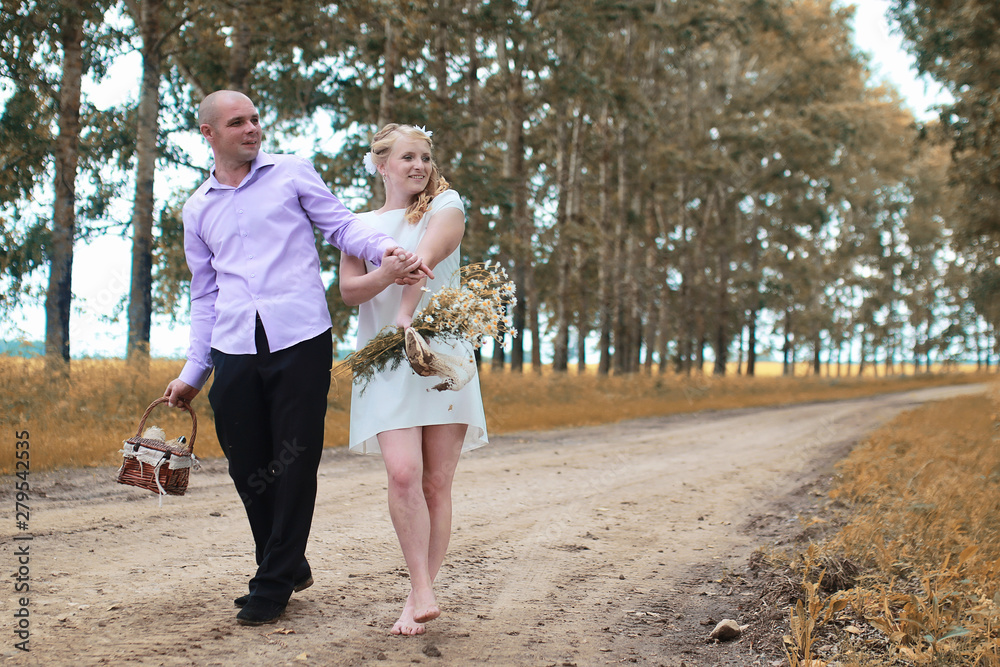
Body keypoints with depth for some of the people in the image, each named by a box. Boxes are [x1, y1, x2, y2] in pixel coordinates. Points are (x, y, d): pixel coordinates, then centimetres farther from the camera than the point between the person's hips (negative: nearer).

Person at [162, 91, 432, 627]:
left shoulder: (291, 173, 9)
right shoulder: (197, 209, 18)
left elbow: (341, 225, 3)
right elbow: (205, 295, 20)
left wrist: (385, 250, -18)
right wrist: (193, 371, 15)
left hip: (300, 340, -3)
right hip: (235, 351, 3)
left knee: (294, 465, -2)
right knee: (248, 467, 5)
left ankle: (274, 584, 9)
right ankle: (289, 567, 24)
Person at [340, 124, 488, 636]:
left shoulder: (446, 205, 9)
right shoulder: (362, 225, 17)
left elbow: (425, 257, -10)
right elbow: (348, 290, 4)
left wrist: (407, 314, -26)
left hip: (443, 350, -1)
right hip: (385, 358, 1)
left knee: (437, 483, -3)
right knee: (403, 473, -18)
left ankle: (418, 596, 6)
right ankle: (423, 593, -11)